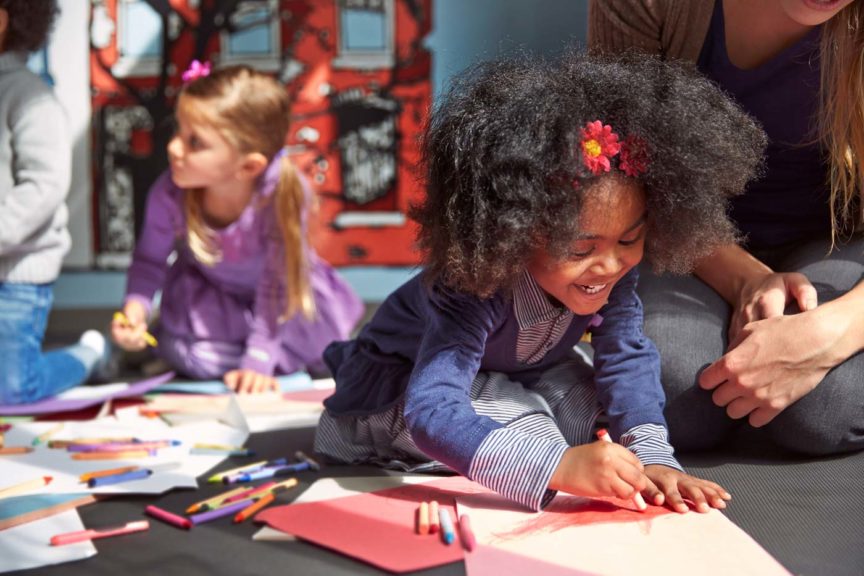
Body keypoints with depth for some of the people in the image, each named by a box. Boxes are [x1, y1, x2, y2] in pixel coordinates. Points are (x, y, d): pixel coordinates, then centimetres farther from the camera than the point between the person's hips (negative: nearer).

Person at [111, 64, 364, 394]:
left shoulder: (283, 196, -38)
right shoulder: (169, 195, -31)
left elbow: (276, 286, -28)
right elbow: (150, 260, -11)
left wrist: (257, 363, -29)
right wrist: (136, 307, -31)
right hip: (209, 294, 0)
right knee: (195, 356, -20)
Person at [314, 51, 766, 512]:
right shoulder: (477, 289, -42)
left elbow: (627, 359, -23)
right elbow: (431, 413, -51)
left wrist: (652, 458, -41)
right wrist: (558, 465, -63)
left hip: (505, 381, 7)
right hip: (396, 389, -6)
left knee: (584, 401, -17)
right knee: (527, 428, -29)